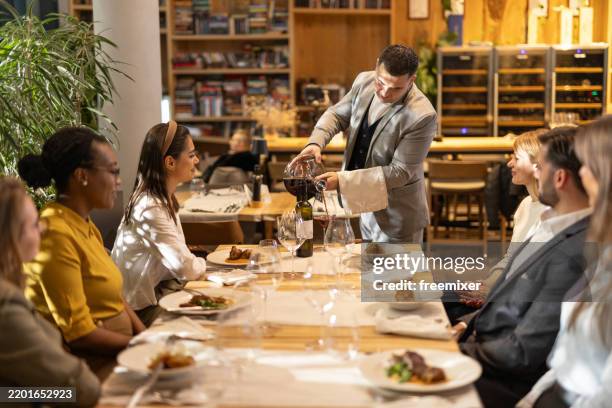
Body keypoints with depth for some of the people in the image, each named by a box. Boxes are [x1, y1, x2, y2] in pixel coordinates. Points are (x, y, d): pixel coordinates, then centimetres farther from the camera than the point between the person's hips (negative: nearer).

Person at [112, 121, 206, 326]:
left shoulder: (164, 199, 7)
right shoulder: (150, 209, -23)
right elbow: (187, 269, -23)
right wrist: (203, 264, -3)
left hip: (161, 288, 9)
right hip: (147, 307, -9)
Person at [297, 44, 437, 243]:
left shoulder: (422, 116, -27)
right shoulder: (364, 81, -8)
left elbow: (400, 172, -23)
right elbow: (337, 113, 6)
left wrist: (343, 180, -28)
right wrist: (316, 141, -15)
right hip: (366, 206, 6)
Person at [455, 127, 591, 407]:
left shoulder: (577, 254, -27)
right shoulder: (555, 224, 4)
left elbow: (523, 353, -23)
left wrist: (457, 352, -12)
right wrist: (468, 323, 5)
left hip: (508, 382, -8)